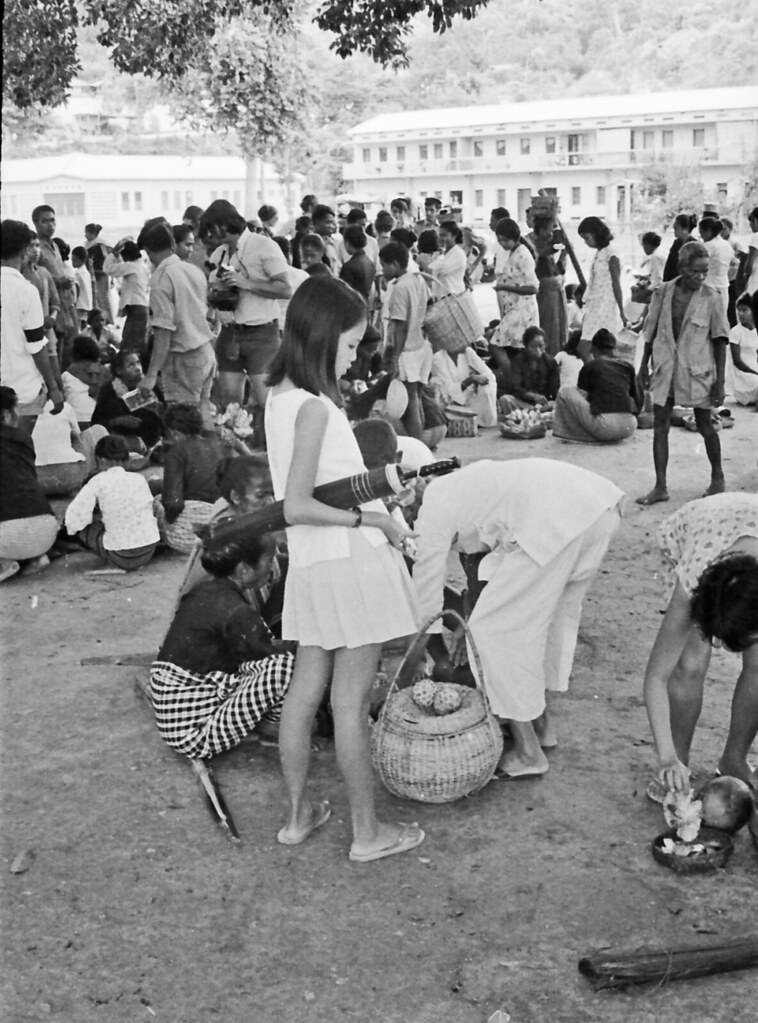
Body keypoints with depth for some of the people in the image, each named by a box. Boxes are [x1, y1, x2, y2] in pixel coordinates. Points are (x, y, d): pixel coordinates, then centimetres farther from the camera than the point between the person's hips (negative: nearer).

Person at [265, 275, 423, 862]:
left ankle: (299, 814, 29)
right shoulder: (314, 408, -20)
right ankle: (367, 832, 15)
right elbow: (297, 506, -23)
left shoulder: (280, 396, 6)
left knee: (306, 690, 16)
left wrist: (372, 497, 12)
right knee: (351, 703, 2)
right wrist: (368, 518, -16)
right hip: (350, 562, -8)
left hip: (313, 565, 8)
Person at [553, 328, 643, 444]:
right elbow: (639, 400, 16)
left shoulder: (589, 367, 8)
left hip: (603, 427, -4)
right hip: (628, 430, 4)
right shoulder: (628, 367, 15)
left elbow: (582, 396, 12)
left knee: (565, 391, 12)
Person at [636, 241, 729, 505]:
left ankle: (717, 477, 30)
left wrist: (720, 380, -8)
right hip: (665, 369, 2)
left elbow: (720, 342, -6)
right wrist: (644, 365, 10)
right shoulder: (663, 293, -2)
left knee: (705, 426, 9)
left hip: (698, 372, -2)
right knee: (659, 427, 1)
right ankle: (660, 487, 7)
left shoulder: (711, 299, -8)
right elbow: (651, 331, 8)